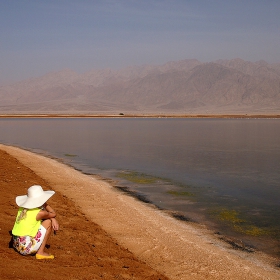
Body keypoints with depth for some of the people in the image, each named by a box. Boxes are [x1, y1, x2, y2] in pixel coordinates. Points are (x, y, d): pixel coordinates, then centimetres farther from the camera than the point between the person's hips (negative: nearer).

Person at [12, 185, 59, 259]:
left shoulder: (22, 208, 7)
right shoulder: (40, 213, -14)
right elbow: (53, 214, 9)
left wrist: (53, 219, 5)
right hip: (26, 248, -8)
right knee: (48, 222, 2)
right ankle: (40, 252, 1)